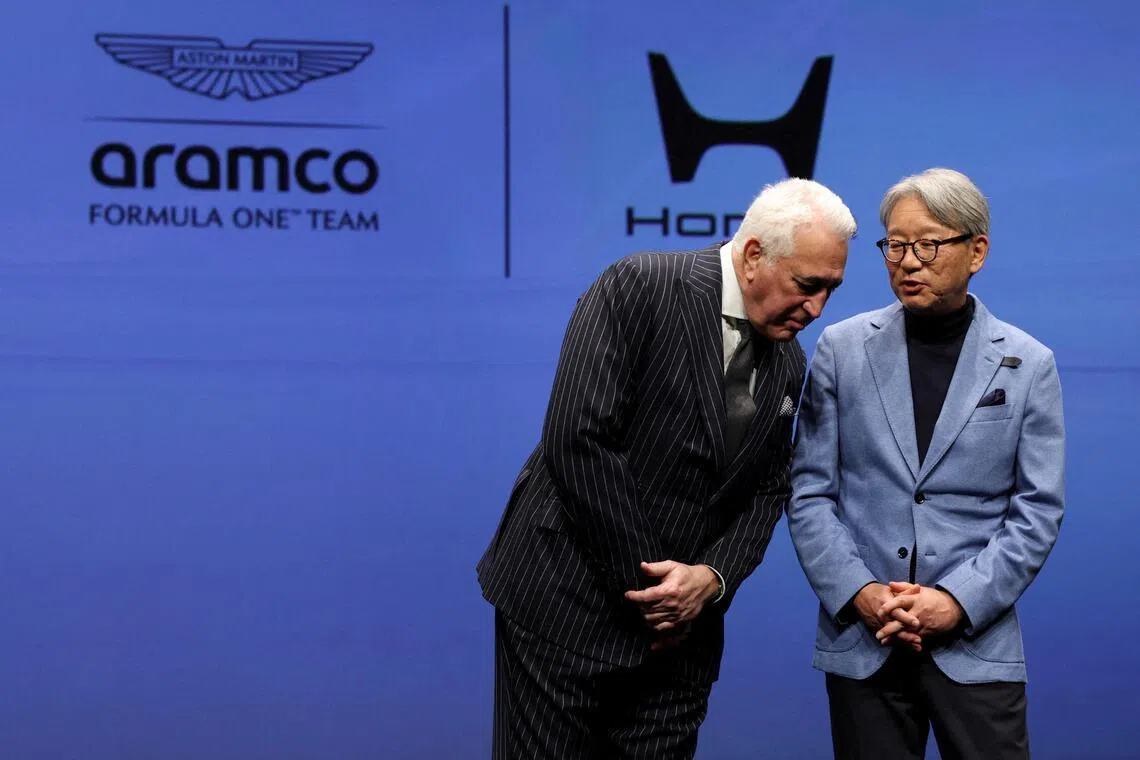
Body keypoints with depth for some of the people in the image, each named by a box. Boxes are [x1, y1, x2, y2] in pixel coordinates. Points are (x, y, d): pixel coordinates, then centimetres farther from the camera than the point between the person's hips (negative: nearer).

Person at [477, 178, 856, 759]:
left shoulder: (787, 367, 8)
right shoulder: (638, 288, -12)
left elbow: (766, 493, 10)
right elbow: (579, 440, -19)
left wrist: (712, 578, -10)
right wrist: (642, 584, -15)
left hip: (679, 623, 6)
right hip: (564, 602, -5)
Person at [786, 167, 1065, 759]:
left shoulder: (1028, 365, 2)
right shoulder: (842, 347, 3)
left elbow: (1038, 509, 0)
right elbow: (809, 491, 2)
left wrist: (960, 601, -11)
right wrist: (860, 592, -10)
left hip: (977, 641, 0)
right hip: (861, 641, 1)